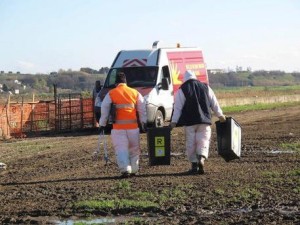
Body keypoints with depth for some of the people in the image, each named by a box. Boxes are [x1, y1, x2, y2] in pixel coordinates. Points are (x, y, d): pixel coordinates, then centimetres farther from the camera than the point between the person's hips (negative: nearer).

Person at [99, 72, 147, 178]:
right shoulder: (135, 93, 9)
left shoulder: (110, 94, 1)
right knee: (134, 149, 15)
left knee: (121, 149, -2)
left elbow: (104, 110, 3)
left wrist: (102, 124, 11)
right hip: (133, 126, 2)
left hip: (118, 127, -2)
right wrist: (143, 122, 18)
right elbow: (142, 109, 11)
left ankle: (125, 169, -17)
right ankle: (134, 169, 18)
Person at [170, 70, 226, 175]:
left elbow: (178, 107, -4)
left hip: (189, 121, -2)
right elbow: (214, 103, 14)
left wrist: (174, 122, -3)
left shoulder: (182, 90, 0)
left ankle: (194, 165, 4)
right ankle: (201, 159, -20)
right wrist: (220, 115, 24)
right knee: (203, 141, 4)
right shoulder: (205, 87, 9)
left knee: (191, 143, 6)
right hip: (204, 120, 2)